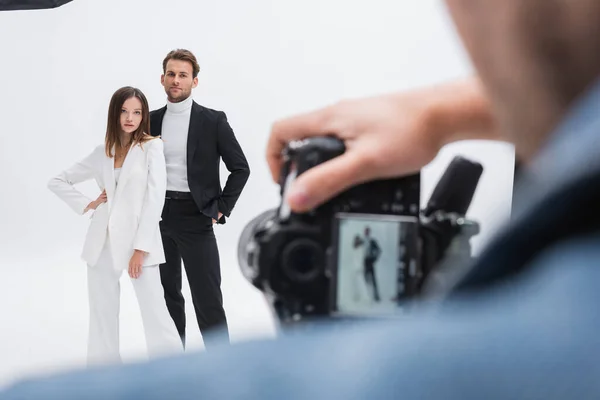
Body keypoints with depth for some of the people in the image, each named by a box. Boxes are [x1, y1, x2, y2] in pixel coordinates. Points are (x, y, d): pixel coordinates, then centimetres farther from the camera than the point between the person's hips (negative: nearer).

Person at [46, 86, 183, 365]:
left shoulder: (152, 147, -1)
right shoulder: (102, 153, 11)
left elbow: (155, 199, -8)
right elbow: (57, 182, 21)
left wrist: (141, 248, -13)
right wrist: (87, 205, 6)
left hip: (139, 241, -5)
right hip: (103, 243, 5)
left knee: (155, 315, -9)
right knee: (102, 316, 8)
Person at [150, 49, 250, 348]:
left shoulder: (213, 120, -5)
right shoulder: (152, 120, 7)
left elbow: (240, 168, -3)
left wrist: (221, 210, -7)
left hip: (195, 218, -4)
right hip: (159, 217, 4)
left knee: (207, 299, -3)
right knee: (167, 295, 12)